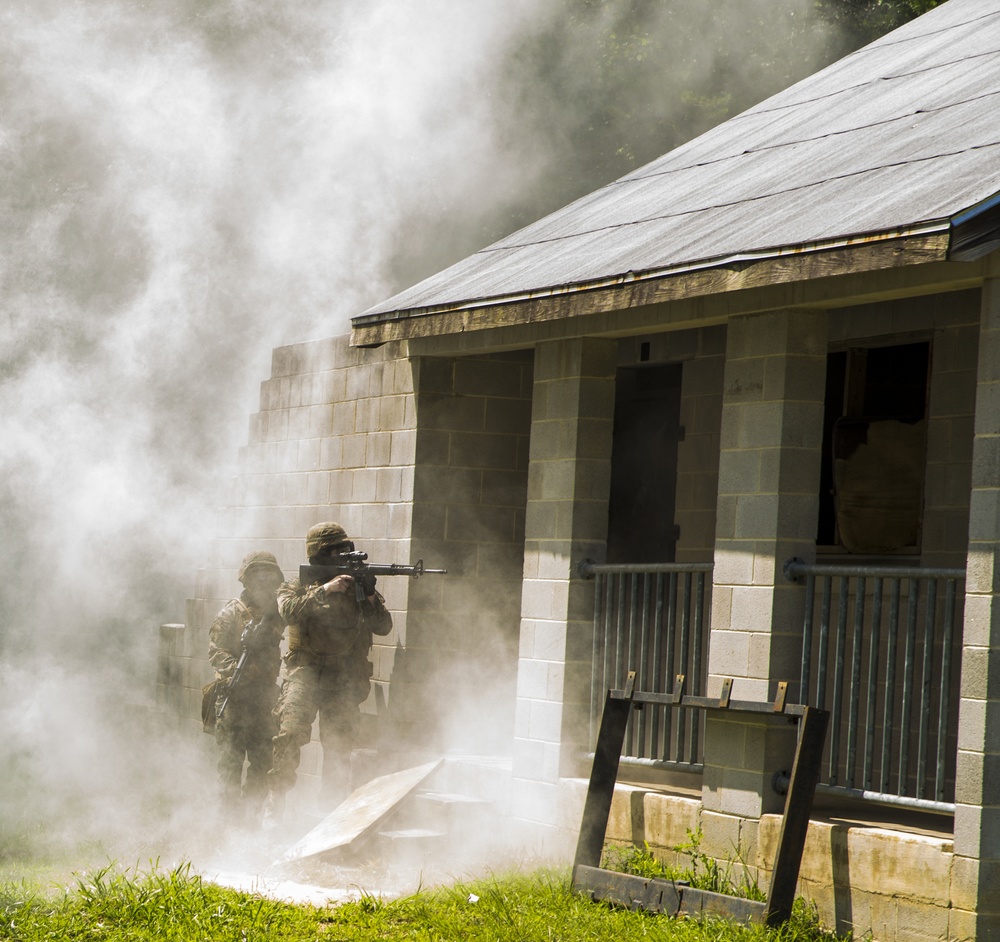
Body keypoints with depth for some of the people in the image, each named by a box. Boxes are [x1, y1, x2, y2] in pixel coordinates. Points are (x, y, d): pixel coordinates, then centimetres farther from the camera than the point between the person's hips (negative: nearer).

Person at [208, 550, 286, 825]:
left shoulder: (276, 612, 10)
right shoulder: (231, 614, -4)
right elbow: (216, 650, -8)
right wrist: (235, 670, -24)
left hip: (265, 696, 5)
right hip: (235, 696, -5)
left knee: (263, 761, 7)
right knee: (231, 759, -2)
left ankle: (250, 812, 17)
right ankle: (231, 815, 4)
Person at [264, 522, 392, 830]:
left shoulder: (358, 586, 13)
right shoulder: (298, 587, 8)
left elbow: (384, 627, 4)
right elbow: (290, 611, -14)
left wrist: (370, 596, -12)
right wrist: (324, 590, -20)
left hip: (344, 680, 2)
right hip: (305, 671, -2)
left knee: (339, 748, 2)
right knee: (289, 734, -19)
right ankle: (274, 807, -15)